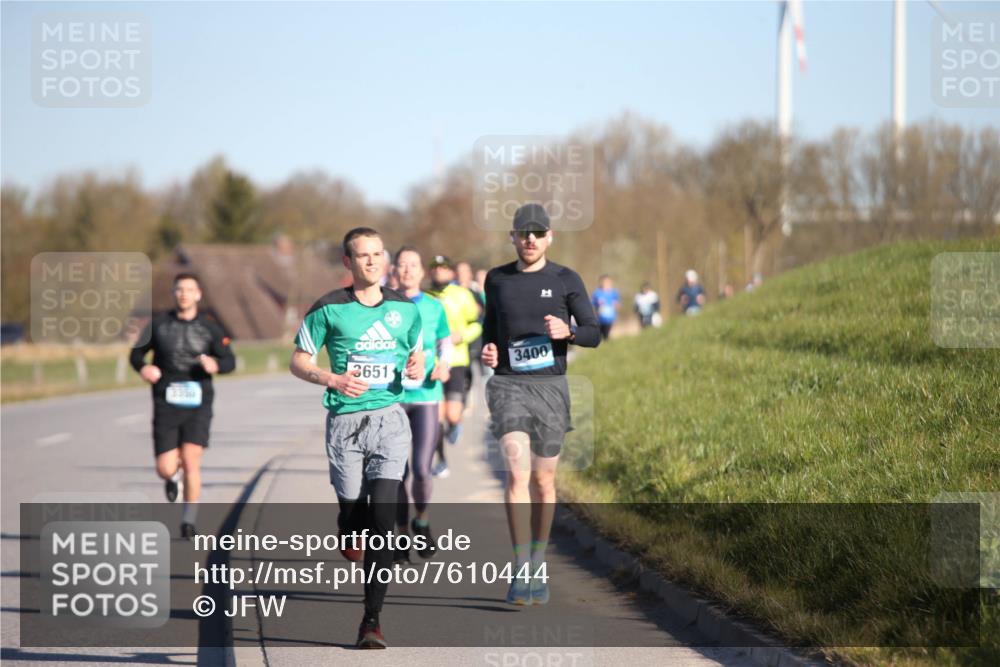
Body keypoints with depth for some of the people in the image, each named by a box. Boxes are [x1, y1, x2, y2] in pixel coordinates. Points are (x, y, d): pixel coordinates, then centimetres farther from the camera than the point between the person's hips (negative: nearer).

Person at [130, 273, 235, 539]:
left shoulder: (209, 328, 3)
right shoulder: (158, 325, 4)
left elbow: (230, 361, 5)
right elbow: (136, 353, 11)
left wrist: (215, 365, -19)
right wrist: (143, 367, -12)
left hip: (198, 405, -1)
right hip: (166, 405, 1)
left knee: (191, 463, -14)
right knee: (165, 470, -4)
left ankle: (188, 521, 1)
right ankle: (174, 475, 36)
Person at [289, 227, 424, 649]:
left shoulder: (405, 309, 8)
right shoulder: (329, 309, -2)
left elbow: (417, 352, 23)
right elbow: (298, 362, 4)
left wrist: (416, 368, -1)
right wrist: (334, 379, -13)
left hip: (390, 418, 1)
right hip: (345, 420, -1)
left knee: (382, 516, -11)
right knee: (353, 512, 2)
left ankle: (371, 619, -9)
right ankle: (348, 535, 44)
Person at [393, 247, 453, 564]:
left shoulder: (434, 308, 4)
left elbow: (446, 346, 12)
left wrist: (443, 366, -7)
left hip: (426, 397, 0)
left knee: (422, 469, -11)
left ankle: (422, 521, 18)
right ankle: (401, 535, 18)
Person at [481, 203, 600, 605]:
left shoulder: (565, 280, 2)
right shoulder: (497, 280, 8)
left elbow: (594, 334, 3)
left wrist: (567, 331, -19)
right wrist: (487, 349, 2)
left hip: (550, 387, 0)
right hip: (508, 386, 0)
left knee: (543, 481, 8)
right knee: (517, 473, -17)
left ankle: (538, 566, 24)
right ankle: (520, 570, -16)